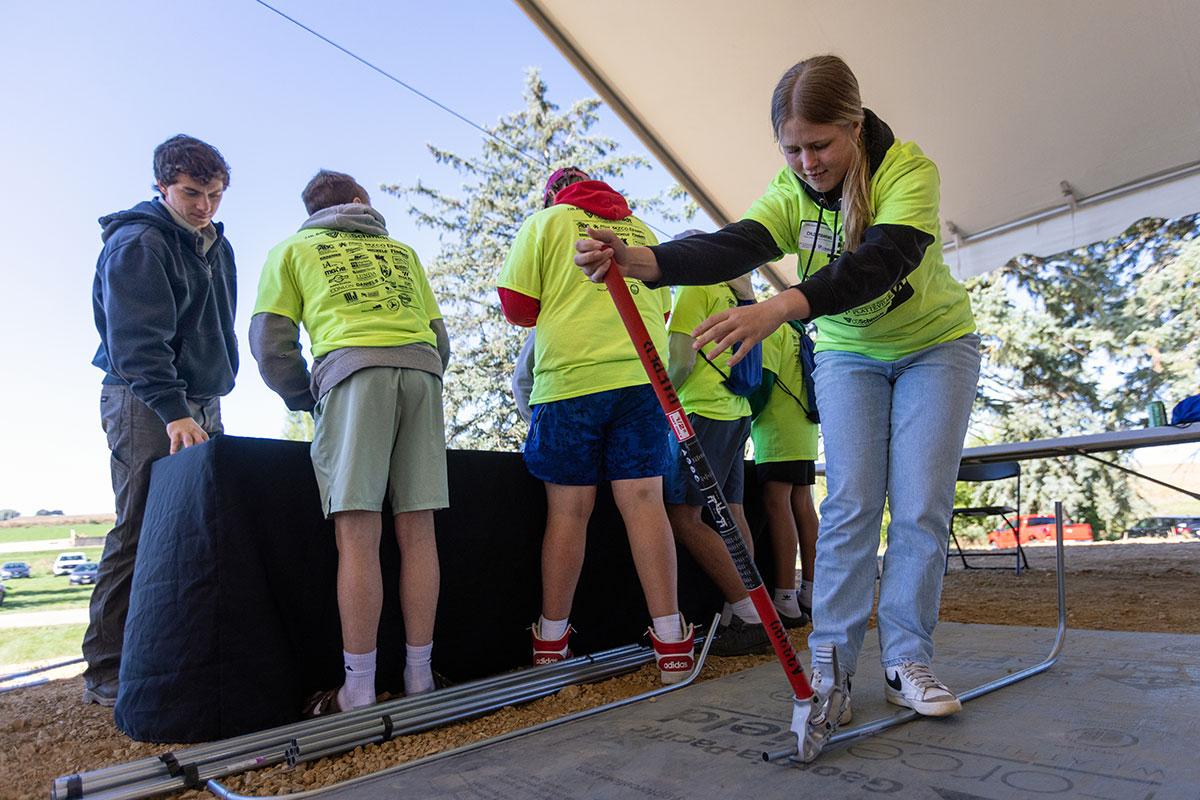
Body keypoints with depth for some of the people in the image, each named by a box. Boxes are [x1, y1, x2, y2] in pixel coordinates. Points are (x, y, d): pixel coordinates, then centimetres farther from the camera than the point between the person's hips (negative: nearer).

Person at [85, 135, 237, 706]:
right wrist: (173, 412, -28)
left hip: (201, 404, 8)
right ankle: (106, 672, 0)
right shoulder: (136, 245, -7)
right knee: (141, 532, -9)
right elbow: (139, 340, -19)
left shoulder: (217, 247, 18)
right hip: (145, 405, -7)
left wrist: (203, 405, 16)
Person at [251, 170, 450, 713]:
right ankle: (419, 678, 5)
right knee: (416, 531, 1)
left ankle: (358, 691, -7)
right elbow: (440, 338, 24)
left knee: (358, 536, -8)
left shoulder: (293, 248, 23)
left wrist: (305, 399, 22)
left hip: (353, 367, -3)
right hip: (421, 367, 3)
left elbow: (270, 342, 11)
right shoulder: (401, 251, 32)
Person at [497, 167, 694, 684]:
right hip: (642, 375, 3)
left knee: (568, 510, 2)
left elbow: (516, 306, 3)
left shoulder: (545, 221, 9)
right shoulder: (642, 229, 20)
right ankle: (671, 640, -1)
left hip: (570, 377, -3)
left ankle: (551, 640, 13)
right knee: (643, 501, 0)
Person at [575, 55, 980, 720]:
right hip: (848, 353, 2)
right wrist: (640, 260, -49)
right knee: (850, 504, -8)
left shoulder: (908, 169, -24)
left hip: (935, 347, -1)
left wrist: (782, 307, -59)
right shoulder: (792, 192, -13)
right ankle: (830, 663, -3)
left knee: (921, 507, -7)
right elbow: (734, 247, -31)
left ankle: (906, 661, 5)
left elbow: (880, 261, -42)